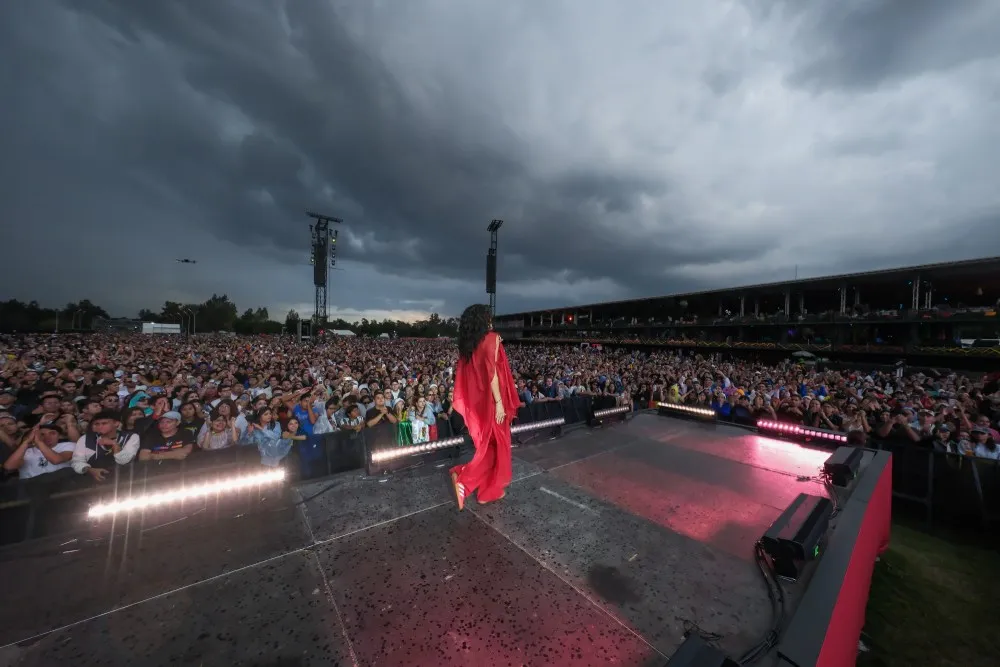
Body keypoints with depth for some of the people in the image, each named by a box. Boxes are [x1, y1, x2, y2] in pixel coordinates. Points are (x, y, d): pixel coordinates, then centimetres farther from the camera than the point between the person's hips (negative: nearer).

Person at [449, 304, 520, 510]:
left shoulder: (467, 343, 8)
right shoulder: (491, 337, -12)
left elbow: (465, 374, 8)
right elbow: (492, 373, -20)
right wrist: (499, 402, -19)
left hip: (476, 400, 7)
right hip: (490, 400, -7)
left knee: (487, 443, 18)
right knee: (496, 443, 8)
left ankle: (486, 489, 25)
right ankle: (476, 484, 4)